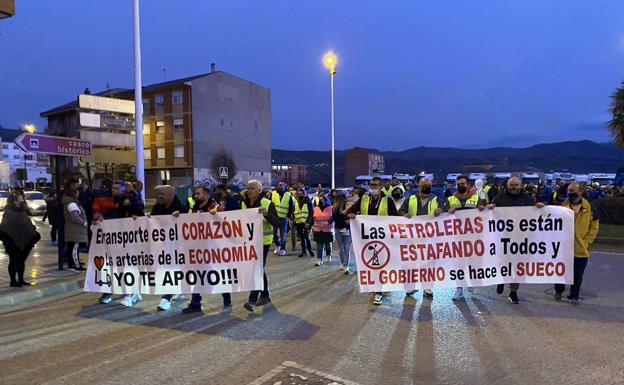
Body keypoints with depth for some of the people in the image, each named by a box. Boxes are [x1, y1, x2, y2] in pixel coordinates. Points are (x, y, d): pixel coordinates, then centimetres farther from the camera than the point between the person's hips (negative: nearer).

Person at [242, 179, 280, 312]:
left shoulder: (267, 203, -11)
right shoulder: (243, 204, 5)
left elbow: (277, 222, -16)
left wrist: (267, 214, -32)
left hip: (263, 241, -6)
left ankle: (252, 300, -5)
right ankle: (265, 295, 27)